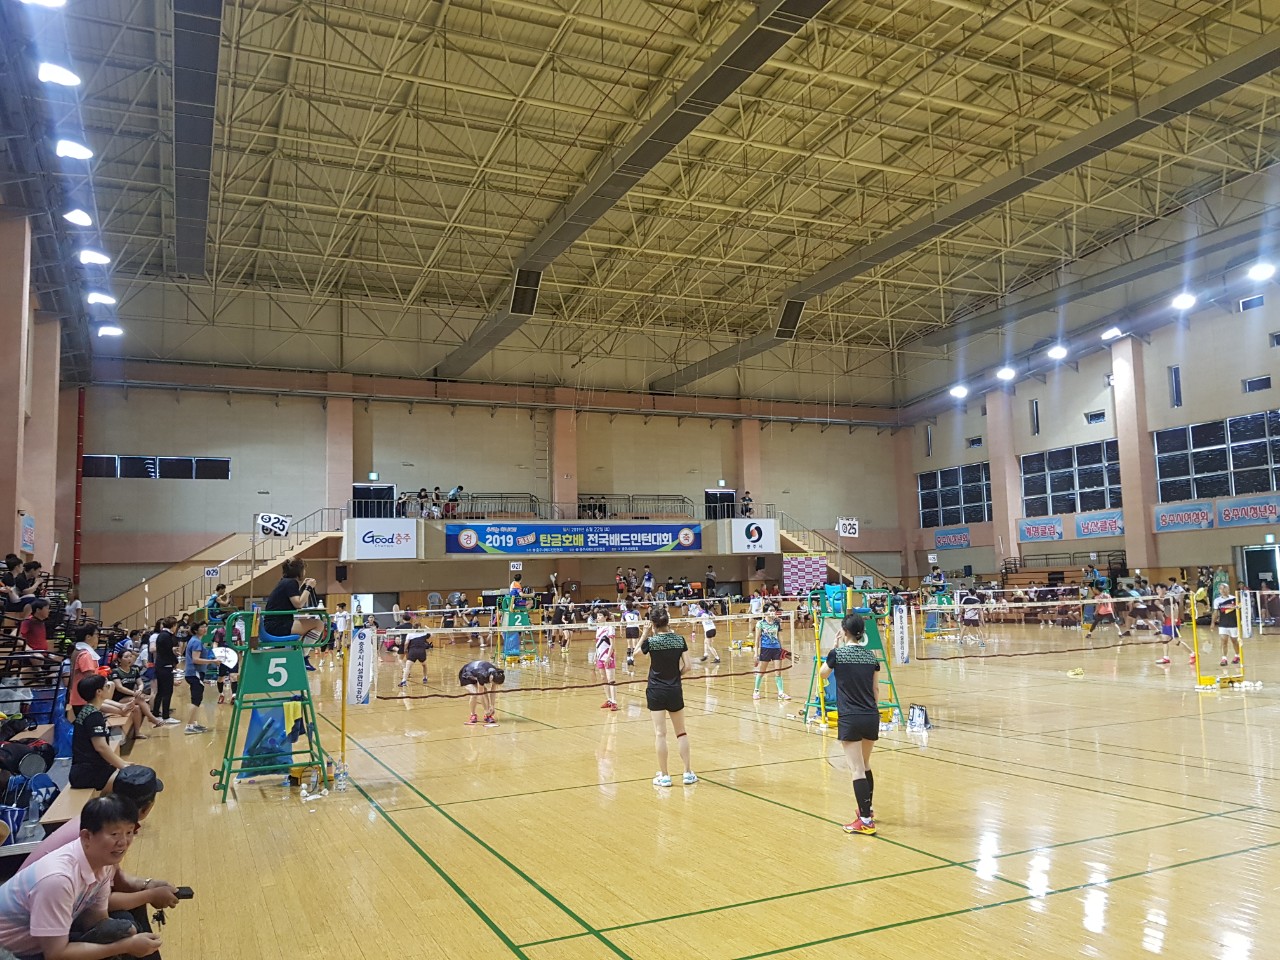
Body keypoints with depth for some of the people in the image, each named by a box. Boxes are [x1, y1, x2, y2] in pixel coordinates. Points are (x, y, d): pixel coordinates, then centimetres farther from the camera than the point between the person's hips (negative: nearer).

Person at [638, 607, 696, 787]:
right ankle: (688, 772, 13)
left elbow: (637, 652, 11)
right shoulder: (680, 639, -3)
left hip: (656, 691, -2)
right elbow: (687, 666, -4)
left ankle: (664, 776, 3)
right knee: (681, 732, 14)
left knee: (660, 733, 1)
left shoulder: (651, 641, -10)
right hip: (675, 691, 2)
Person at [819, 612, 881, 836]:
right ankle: (867, 809, 36)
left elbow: (823, 674, 13)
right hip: (872, 717, 5)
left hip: (850, 719, -5)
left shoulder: (837, 653, -7)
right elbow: (875, 690, 13)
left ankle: (866, 821, -4)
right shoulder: (871, 656, 5)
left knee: (857, 770, -3)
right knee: (865, 766, 22)